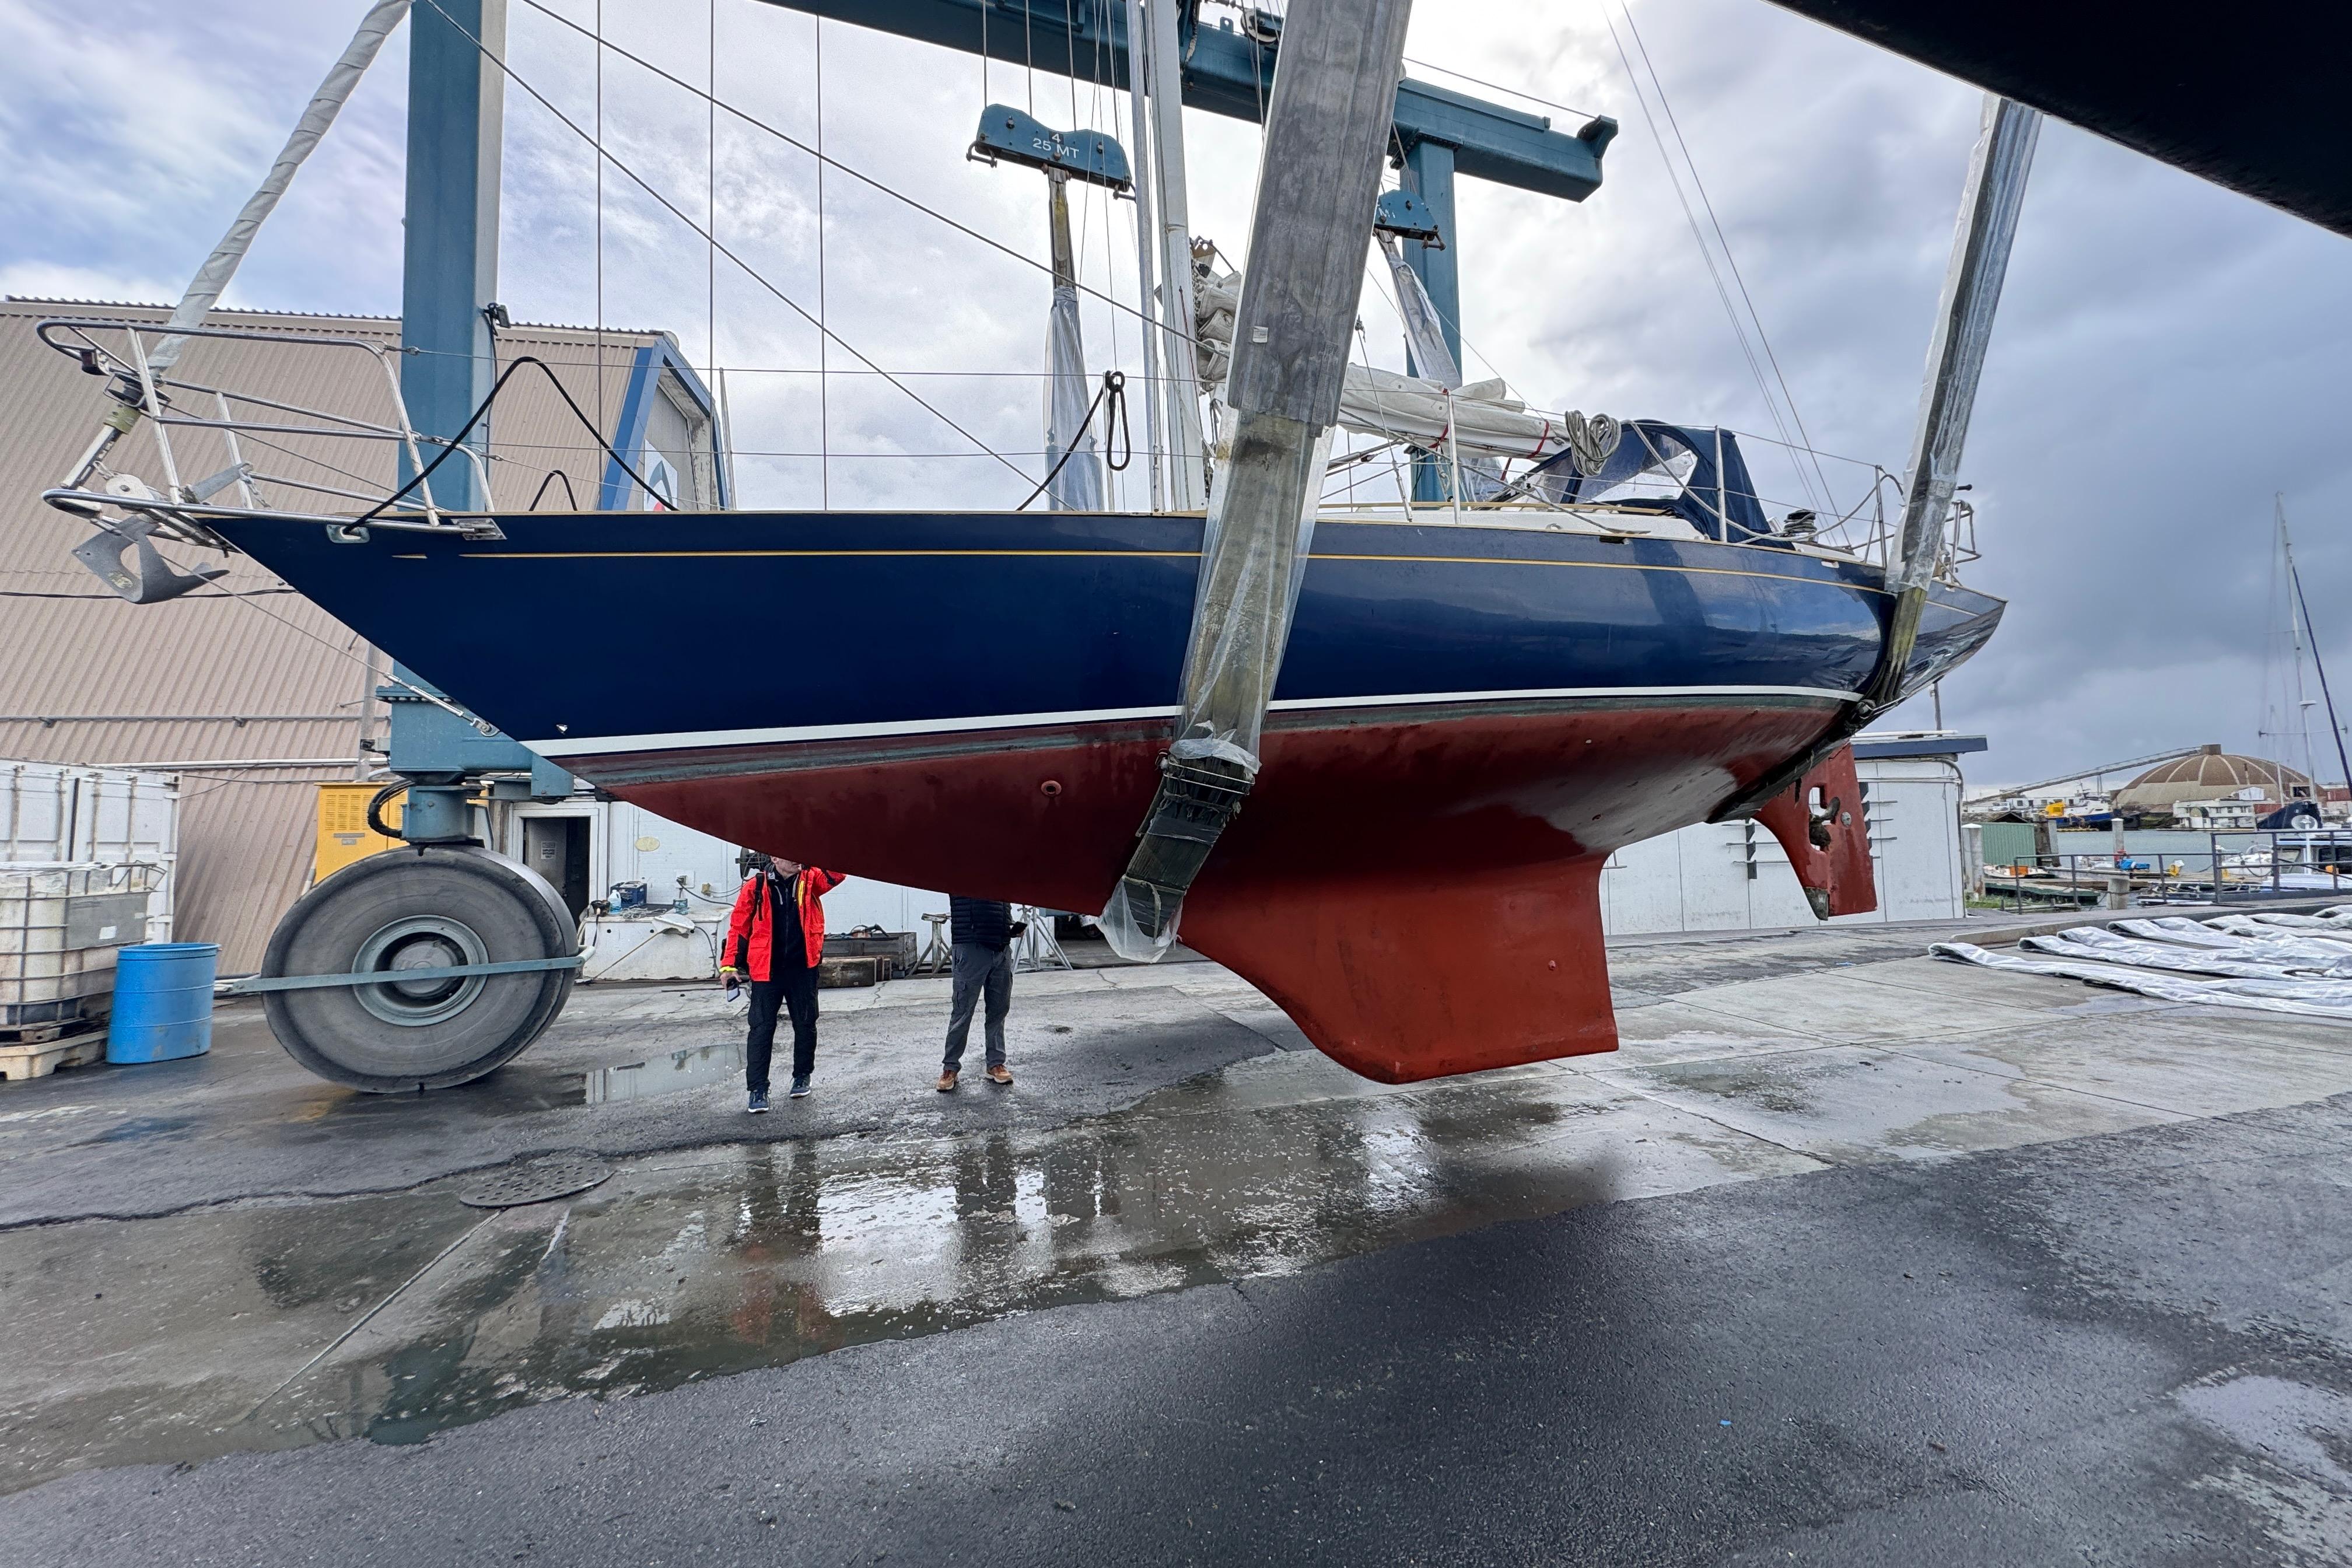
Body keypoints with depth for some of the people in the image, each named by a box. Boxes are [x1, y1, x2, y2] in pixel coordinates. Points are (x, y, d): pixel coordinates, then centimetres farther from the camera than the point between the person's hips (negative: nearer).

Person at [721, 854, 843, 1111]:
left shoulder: (809, 879, 1)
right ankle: (758, 1090, 7)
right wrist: (729, 964, -3)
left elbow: (835, 876, -17)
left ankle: (802, 1076, 32)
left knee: (806, 1025, 13)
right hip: (766, 970, -2)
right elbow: (739, 926, 1)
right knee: (761, 1029, -1)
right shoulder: (755, 886, -4)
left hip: (803, 968, 2)